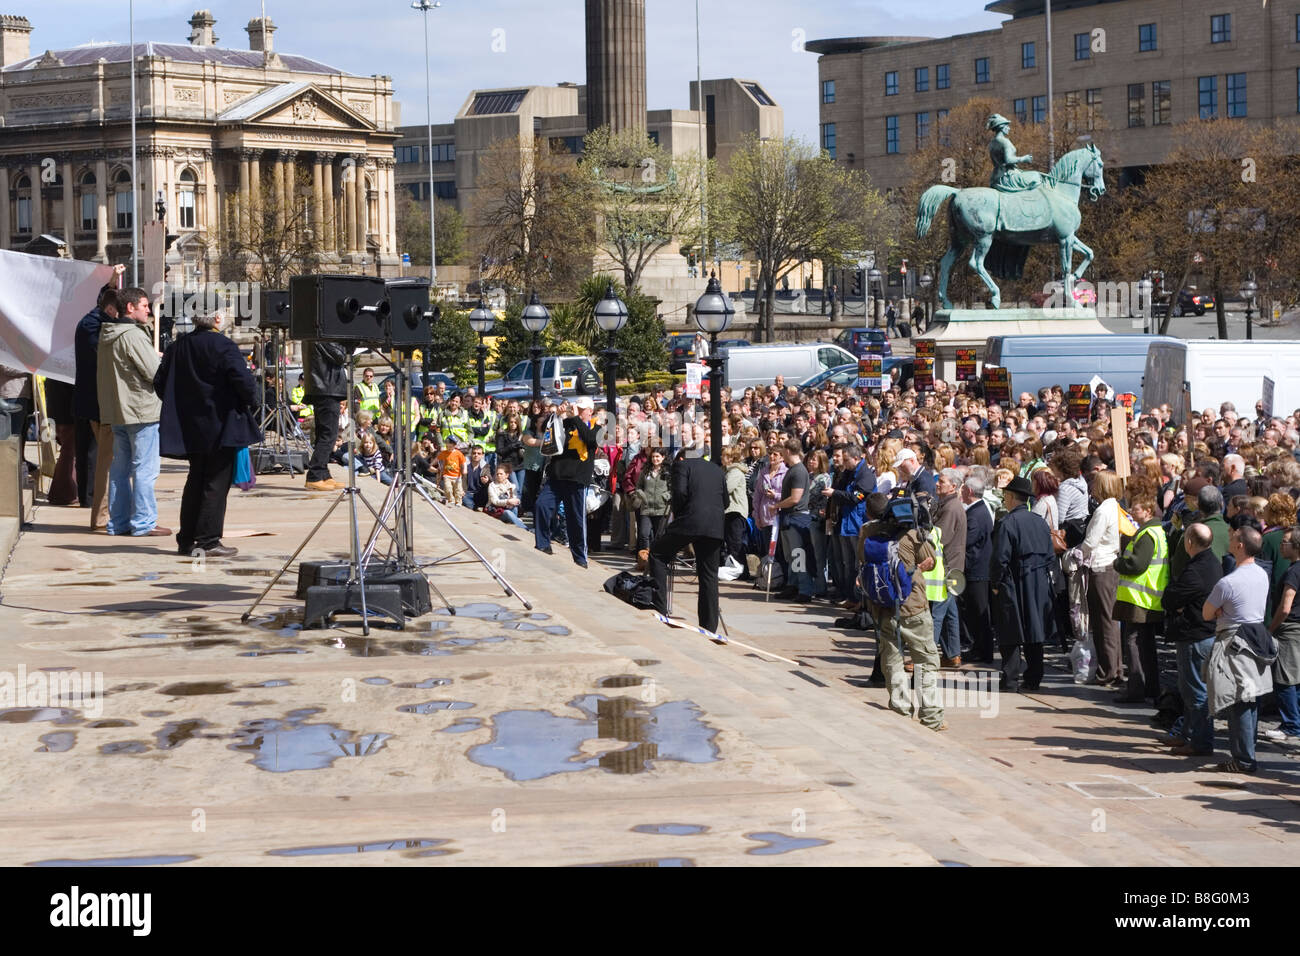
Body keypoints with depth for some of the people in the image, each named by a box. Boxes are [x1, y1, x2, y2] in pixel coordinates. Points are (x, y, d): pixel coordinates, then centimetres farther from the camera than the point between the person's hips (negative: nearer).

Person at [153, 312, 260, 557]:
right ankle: (208, 541, -3)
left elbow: (159, 382, 11)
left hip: (190, 428, 6)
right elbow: (244, 380, -22)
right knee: (216, 484, -1)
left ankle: (186, 540, 17)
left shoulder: (177, 347, 5)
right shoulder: (223, 346, -15)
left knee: (195, 482, 16)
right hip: (221, 427, -6)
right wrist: (251, 401, -3)